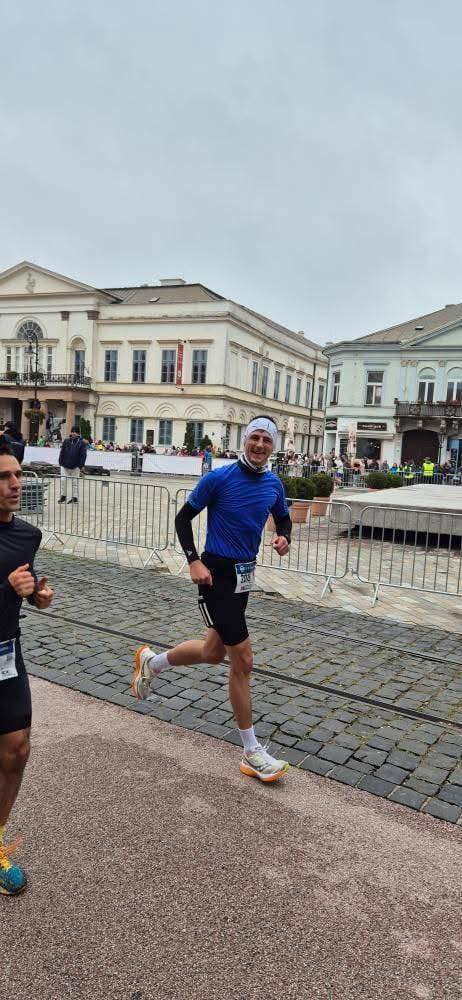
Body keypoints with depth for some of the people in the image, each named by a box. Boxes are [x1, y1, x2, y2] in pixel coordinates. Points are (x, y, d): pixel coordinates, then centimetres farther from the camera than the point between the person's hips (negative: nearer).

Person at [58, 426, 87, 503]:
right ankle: (63, 496, 17)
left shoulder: (82, 443, -3)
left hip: (75, 466, -3)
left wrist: (81, 465, -9)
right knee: (63, 480, 4)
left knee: (75, 482, 6)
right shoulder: (66, 441, 4)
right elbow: (62, 452, 7)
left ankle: (75, 497, 14)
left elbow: (83, 455, -4)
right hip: (65, 465, 3)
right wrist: (61, 462, 1)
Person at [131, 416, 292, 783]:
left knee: (214, 651, 20)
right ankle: (252, 753, 9)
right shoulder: (219, 478, -14)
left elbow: (283, 518, 18)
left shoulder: (273, 483, 3)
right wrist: (194, 561, -15)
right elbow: (183, 518, -6)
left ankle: (151, 662, 48)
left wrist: (284, 538, -4)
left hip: (244, 574, 8)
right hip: (217, 573, -7)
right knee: (243, 658, -6)